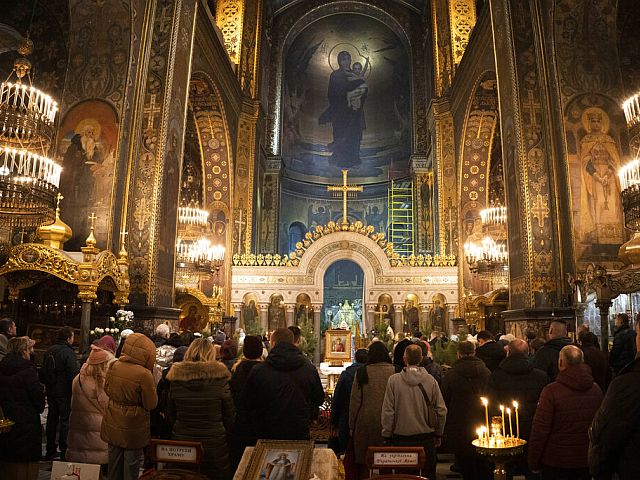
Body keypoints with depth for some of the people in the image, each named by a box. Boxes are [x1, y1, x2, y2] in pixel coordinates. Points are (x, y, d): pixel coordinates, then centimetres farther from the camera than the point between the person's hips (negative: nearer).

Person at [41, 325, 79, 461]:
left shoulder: (49, 351, 7)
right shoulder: (68, 352, -18)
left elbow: (43, 372, 17)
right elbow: (73, 374, -21)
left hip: (51, 391, 8)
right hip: (64, 392, -8)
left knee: (52, 419, 15)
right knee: (65, 420, 0)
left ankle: (50, 451, 24)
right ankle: (64, 452, 2)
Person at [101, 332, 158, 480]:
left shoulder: (114, 366, -8)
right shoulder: (144, 374, -27)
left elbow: (107, 390, 10)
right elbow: (151, 404, -17)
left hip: (113, 424, 6)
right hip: (133, 427, -5)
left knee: (114, 461, 22)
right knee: (131, 463, 12)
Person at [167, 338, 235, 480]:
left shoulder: (176, 377, -7)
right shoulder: (219, 378, -15)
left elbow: (172, 413, 6)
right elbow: (230, 415, -5)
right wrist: (225, 433, 13)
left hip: (181, 441, 3)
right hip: (214, 444, -2)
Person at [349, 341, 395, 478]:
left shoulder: (362, 372, -7)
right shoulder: (395, 371, -5)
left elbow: (355, 401, -3)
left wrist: (351, 425, 7)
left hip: (365, 422, -1)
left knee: (363, 461, 9)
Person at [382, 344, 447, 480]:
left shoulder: (394, 380, -11)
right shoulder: (430, 380, -7)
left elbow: (388, 411, -9)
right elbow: (441, 410, -4)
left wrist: (387, 436, 2)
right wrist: (439, 434, 10)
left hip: (401, 438, -1)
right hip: (426, 437, 1)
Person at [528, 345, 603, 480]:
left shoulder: (551, 391, -19)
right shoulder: (596, 389, -3)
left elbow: (540, 430, -17)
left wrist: (533, 463, -6)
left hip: (556, 463, -4)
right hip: (586, 462, 5)